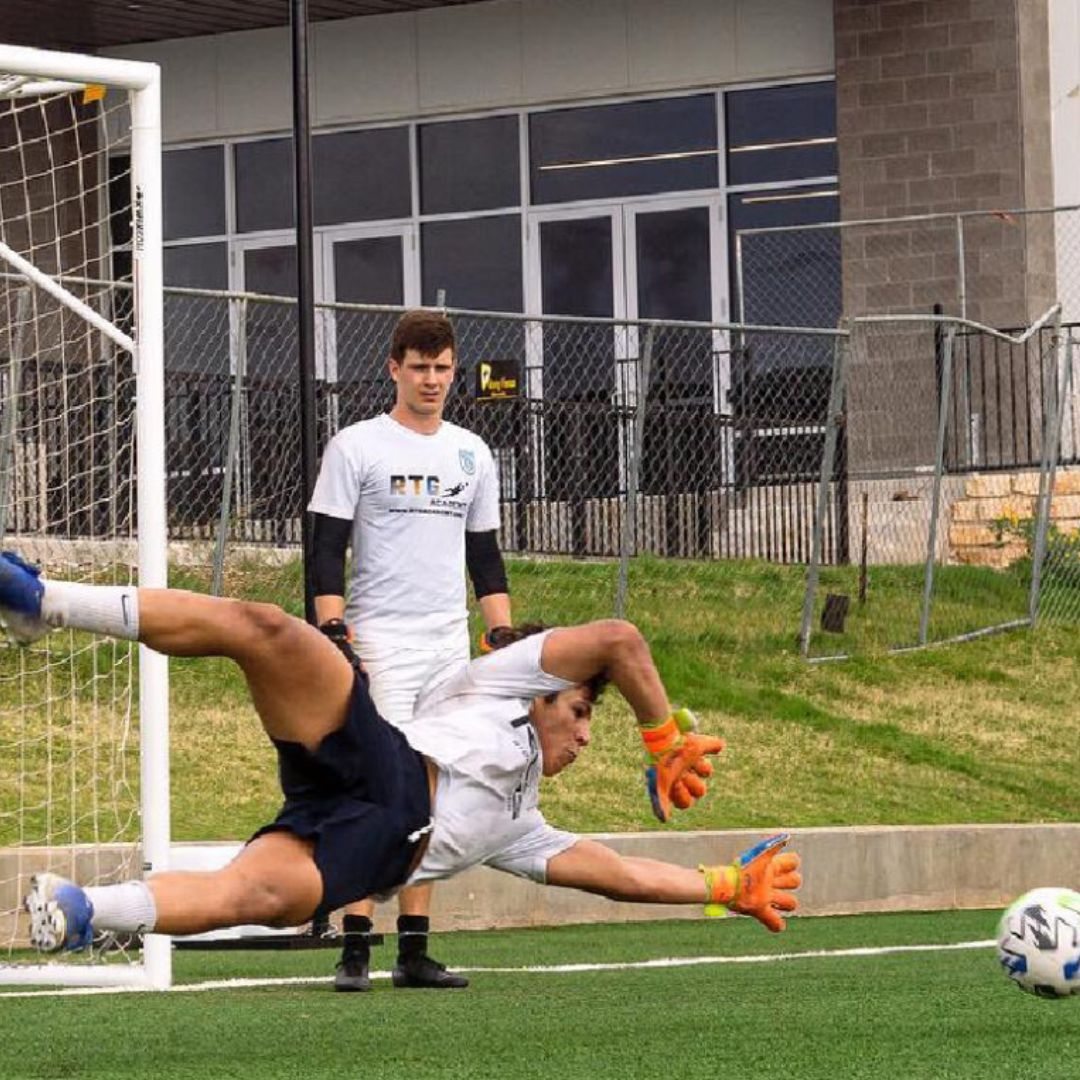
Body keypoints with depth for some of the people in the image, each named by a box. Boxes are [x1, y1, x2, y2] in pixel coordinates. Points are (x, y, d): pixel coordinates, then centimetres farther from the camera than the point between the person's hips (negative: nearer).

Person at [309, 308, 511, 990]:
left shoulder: (472, 454, 14)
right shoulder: (356, 447, 0)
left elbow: (486, 556, 19)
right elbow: (327, 550, -3)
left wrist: (504, 638, 9)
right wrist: (332, 631, -14)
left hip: (450, 645, 5)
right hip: (378, 642, -5)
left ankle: (415, 950, 7)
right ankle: (356, 947, -14)